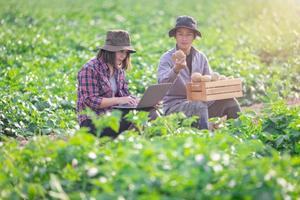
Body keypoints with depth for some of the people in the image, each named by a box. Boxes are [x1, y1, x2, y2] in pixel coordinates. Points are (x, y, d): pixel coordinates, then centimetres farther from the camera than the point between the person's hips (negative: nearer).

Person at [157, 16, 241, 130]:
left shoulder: (200, 57, 9)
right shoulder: (167, 58, -7)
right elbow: (162, 83, -25)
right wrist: (176, 69, -46)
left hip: (198, 102, 5)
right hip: (174, 105, -5)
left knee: (228, 100, -14)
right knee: (199, 106, -34)